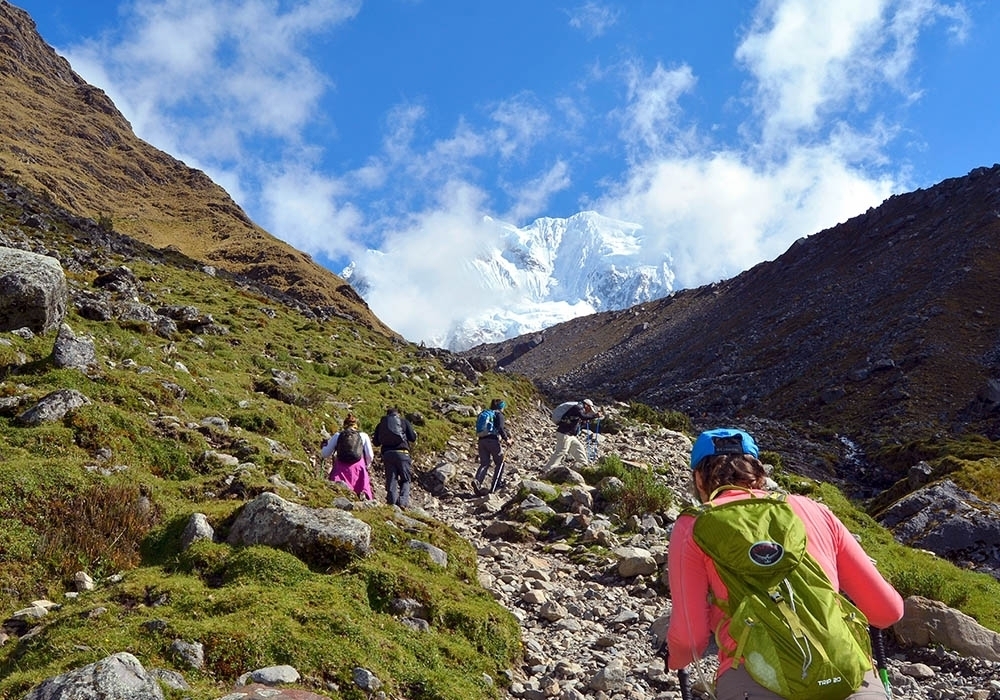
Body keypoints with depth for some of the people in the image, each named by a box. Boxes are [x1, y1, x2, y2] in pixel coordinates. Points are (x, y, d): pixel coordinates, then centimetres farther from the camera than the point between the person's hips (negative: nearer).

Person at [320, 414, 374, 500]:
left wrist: (324, 445, 34)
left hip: (341, 469, 0)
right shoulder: (363, 435, 11)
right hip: (358, 468, 0)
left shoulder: (337, 435, 11)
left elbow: (324, 454, 13)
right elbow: (370, 456, 7)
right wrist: (366, 465, 27)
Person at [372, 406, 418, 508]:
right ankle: (403, 501, -9)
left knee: (391, 479, 8)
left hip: (387, 454, 2)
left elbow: (376, 442, 14)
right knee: (405, 479, 7)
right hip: (402, 453, -2)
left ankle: (392, 501, 0)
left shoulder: (381, 424, 14)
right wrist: (415, 433, 25)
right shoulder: (404, 422, 7)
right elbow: (413, 438, 3)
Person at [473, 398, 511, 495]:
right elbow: (500, 428, -13)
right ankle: (494, 488, 3)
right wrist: (506, 439, -6)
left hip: (481, 440, 6)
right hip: (493, 440, -6)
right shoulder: (499, 414, 3)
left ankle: (477, 481, -24)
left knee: (484, 464, 5)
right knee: (499, 464, 10)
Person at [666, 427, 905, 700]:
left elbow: (690, 638, 8)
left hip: (759, 675, -3)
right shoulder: (813, 509, 23)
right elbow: (888, 610, 23)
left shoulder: (693, 526, 14)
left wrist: (673, 659, 32)